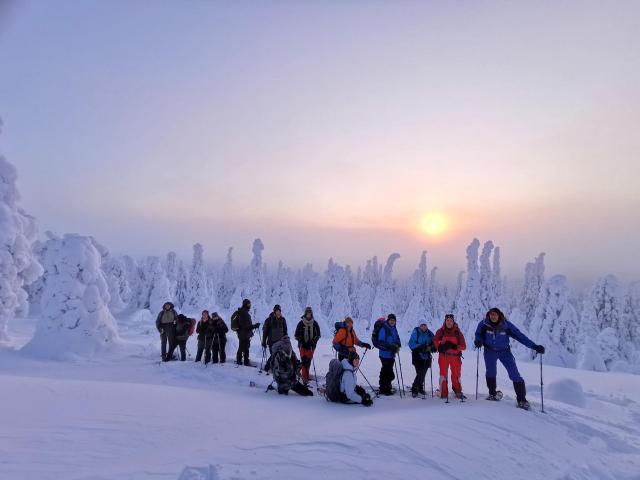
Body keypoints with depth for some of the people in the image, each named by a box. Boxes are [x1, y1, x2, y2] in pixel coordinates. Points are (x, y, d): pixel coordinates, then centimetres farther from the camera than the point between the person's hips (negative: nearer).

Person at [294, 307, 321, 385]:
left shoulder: (315, 323, 2)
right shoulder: (301, 323, -2)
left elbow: (318, 334, 7)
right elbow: (297, 334, 4)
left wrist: (314, 341, -8)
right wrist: (300, 340, -12)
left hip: (311, 345, 2)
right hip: (302, 345, -2)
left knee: (308, 361, 4)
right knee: (304, 361, -9)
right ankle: (305, 378, -8)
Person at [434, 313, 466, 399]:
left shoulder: (457, 332, 2)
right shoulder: (440, 331, 3)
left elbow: (463, 346, -1)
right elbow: (435, 341, 7)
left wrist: (455, 347, -19)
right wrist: (441, 346, -13)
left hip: (455, 356, 1)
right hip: (443, 356, -1)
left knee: (456, 375, 8)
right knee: (443, 374, -1)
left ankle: (458, 392, 22)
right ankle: (444, 393, 6)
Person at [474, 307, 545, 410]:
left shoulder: (506, 325, -19)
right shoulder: (484, 324, -17)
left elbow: (519, 335, -19)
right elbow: (478, 334, -1)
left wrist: (534, 346, -24)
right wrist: (478, 341, -23)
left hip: (504, 351, -1)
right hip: (490, 351, 1)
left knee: (514, 375, -7)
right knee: (490, 372, -7)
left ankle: (522, 400, 3)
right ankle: (492, 394, 17)